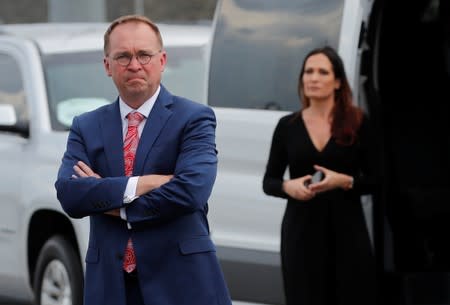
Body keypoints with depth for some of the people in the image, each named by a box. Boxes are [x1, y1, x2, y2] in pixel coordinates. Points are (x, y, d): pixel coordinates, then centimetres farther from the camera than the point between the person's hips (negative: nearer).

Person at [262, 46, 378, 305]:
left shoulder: (358, 122, 0)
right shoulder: (288, 126, 7)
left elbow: (375, 181, 2)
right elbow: (269, 182, 11)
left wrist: (345, 181, -16)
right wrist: (288, 186, -10)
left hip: (347, 229, -2)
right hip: (301, 230, 2)